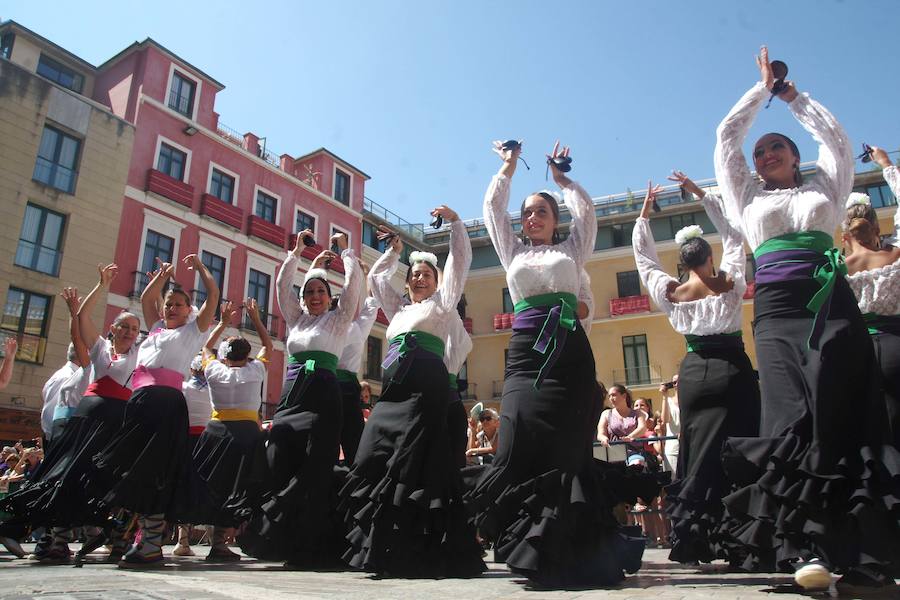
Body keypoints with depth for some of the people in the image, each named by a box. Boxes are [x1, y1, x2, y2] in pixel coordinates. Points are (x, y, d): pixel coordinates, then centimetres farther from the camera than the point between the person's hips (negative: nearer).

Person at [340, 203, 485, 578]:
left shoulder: (443, 302, 16)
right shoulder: (398, 308, 30)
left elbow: (461, 260, 11)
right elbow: (376, 277, 39)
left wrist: (454, 221, 10)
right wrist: (393, 251, 37)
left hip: (426, 382, -6)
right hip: (394, 384, 6)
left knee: (413, 461, -13)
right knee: (375, 457, -2)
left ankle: (418, 552, -10)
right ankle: (382, 547, 5)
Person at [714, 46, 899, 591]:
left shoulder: (824, 188, 25)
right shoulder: (748, 198, 24)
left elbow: (835, 136, 23)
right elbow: (726, 137, 25)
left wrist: (792, 94, 31)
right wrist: (764, 87, 32)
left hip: (831, 302, 1)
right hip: (776, 308, 0)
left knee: (843, 416, -10)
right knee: (791, 419, -14)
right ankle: (807, 547, -19)